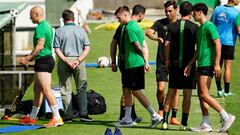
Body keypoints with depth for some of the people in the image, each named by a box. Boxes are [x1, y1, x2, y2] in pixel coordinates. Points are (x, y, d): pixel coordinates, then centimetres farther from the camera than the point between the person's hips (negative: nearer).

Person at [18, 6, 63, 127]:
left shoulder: (40, 28, -16)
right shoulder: (47, 26, 17)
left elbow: (40, 46, -24)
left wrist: (28, 58, -16)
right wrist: (29, 58, 21)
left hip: (43, 61, -11)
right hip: (46, 59, 11)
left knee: (46, 90, -12)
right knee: (37, 90, 15)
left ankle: (57, 118, -14)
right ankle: (32, 118, 23)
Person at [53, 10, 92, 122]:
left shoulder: (59, 31, 0)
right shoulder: (81, 31, 4)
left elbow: (57, 50, -8)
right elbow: (87, 48, -3)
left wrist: (67, 61, -12)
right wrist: (78, 60, -10)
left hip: (64, 61, -1)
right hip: (79, 60, 1)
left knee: (66, 90, 5)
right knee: (81, 88, 8)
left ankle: (68, 115, 3)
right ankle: (83, 114, 1)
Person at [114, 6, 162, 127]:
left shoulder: (129, 28, -16)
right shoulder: (136, 25, 15)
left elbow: (138, 46, -16)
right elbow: (143, 46, 15)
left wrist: (145, 61, -4)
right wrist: (146, 61, 13)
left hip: (134, 64, -10)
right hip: (131, 64, 10)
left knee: (136, 91, -6)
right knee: (126, 90, 13)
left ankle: (155, 116, -4)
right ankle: (127, 119, 17)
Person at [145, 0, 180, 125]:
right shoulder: (160, 23, 2)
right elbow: (148, 32, -14)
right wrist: (157, 38, -34)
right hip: (162, 62, -1)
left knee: (175, 89, 1)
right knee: (160, 88, -8)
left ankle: (174, 117, 7)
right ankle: (161, 109, 19)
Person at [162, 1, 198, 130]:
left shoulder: (172, 26, 2)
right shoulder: (194, 27, -4)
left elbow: (167, 44, -1)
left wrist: (167, 59, 10)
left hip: (174, 63, 2)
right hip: (189, 63, -2)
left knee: (171, 92, 8)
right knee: (187, 94, 1)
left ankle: (165, 121, 4)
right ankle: (184, 123, 0)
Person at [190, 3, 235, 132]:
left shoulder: (209, 26, -11)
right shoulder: (200, 28, 18)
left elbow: (218, 45, -17)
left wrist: (217, 64, -22)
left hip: (208, 64, -10)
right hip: (201, 64, 10)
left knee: (204, 95, -11)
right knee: (201, 95, 7)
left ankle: (226, 117, -6)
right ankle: (205, 124, 8)